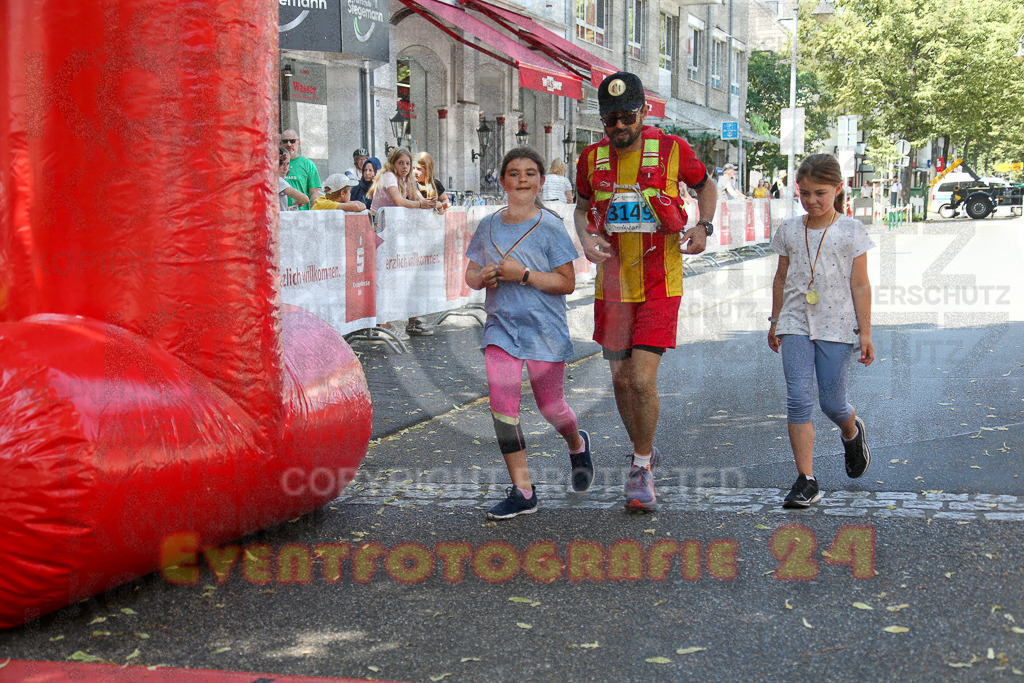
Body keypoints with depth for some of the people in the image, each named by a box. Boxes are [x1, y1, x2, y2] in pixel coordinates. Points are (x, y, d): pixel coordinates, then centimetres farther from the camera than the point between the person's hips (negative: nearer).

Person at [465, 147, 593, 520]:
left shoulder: (550, 227, -8)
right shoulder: (488, 226, 5)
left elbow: (566, 282, -11)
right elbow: (471, 273, 14)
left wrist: (522, 274, -21)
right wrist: (481, 277, -10)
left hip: (545, 328, -3)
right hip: (501, 325, 3)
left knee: (551, 407, 7)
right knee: (502, 404, -8)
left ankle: (577, 445, 43)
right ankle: (522, 491, 0)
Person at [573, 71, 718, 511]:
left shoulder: (672, 151, -7)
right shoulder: (592, 159, 1)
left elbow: (706, 186, 12)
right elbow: (581, 207, 17)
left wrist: (704, 227, -7)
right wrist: (585, 238, -5)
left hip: (659, 286, -3)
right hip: (612, 285, 4)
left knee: (642, 379, -13)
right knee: (621, 380, 11)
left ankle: (641, 468, 6)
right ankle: (643, 451, 35)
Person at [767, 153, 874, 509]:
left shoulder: (851, 230, -2)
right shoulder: (789, 230, 6)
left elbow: (860, 285, -1)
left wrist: (865, 332, -3)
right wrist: (775, 321, 19)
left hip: (836, 326, -2)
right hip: (796, 324, 2)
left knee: (832, 402, 3)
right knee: (799, 400, -7)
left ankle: (852, 432, 41)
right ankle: (806, 481, -5)